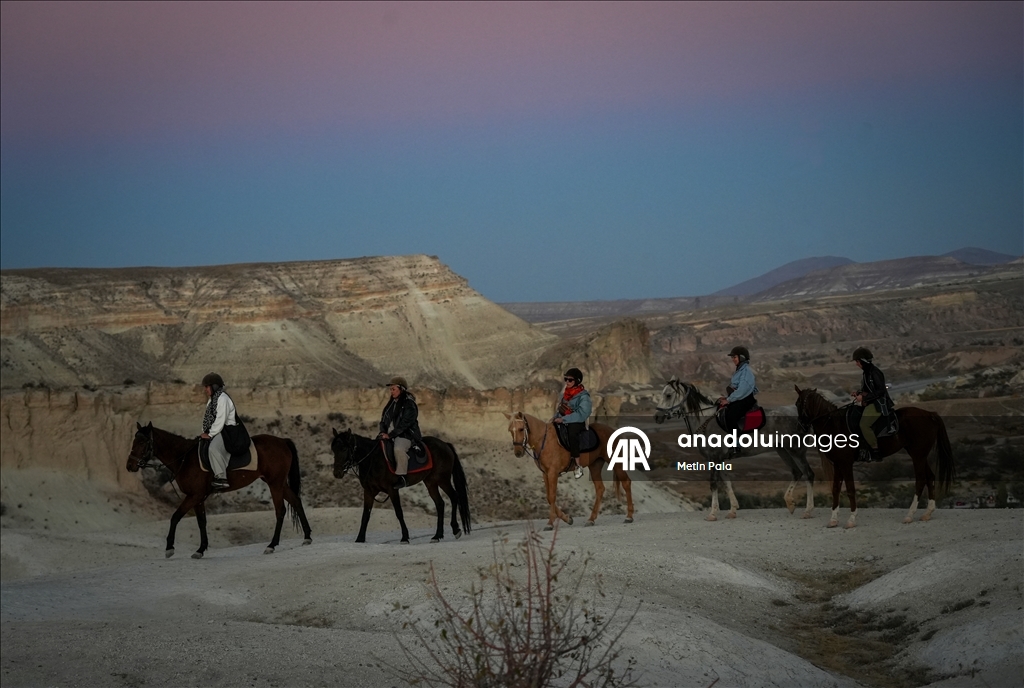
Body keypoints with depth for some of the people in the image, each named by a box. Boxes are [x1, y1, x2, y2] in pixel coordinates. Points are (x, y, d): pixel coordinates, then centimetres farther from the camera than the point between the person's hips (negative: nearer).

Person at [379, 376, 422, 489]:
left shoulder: (409, 404, -10)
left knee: (398, 449, -36)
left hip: (405, 435, -9)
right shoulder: (392, 402, 14)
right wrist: (383, 432, -2)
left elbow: (404, 423, -18)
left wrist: (390, 435, -21)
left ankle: (401, 477, -36)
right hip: (389, 434, 9)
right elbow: (384, 418, 17)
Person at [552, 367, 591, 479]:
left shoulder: (583, 396, -12)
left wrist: (563, 419, -26)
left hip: (576, 423, -8)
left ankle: (577, 465, -35)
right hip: (563, 423, 8)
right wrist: (556, 417, 2)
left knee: (572, 434, -38)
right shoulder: (565, 394, 12)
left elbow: (582, 414, -23)